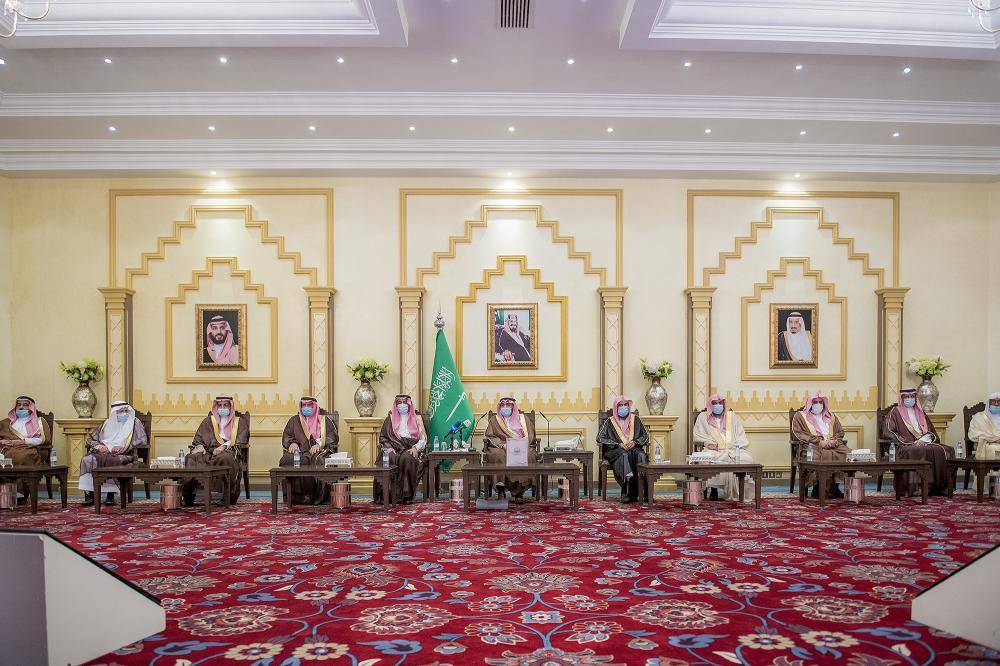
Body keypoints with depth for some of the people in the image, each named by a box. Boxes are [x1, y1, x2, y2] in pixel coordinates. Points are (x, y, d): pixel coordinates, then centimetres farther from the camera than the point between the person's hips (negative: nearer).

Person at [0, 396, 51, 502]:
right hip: (9, 449, 2)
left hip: (29, 451, -2)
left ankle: (20, 493, -38)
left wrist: (23, 441, -5)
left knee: (21, 456, -38)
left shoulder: (39, 422, 20)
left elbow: (44, 439, 4)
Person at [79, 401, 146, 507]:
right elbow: (90, 438, 21)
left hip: (123, 455, -3)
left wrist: (123, 447, -12)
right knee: (87, 460, -27)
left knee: (110, 460, -37)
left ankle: (111, 494, -27)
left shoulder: (135, 423, 13)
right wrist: (98, 446, -2)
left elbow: (143, 440, 0)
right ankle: (89, 493, -26)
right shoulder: (107, 423, 22)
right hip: (103, 452, 3)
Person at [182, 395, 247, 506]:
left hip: (229, 452, -3)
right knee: (192, 458, -30)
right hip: (209, 453, 3)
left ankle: (231, 495, -34)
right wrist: (199, 446, -7)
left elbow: (241, 442, 2)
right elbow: (198, 439, 18)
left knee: (225, 458, -41)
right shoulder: (208, 421, 26)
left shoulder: (239, 421, 16)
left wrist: (225, 446, -15)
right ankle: (188, 495, -34)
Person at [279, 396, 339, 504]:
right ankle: (298, 494, -30)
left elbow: (333, 437, 5)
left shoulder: (324, 420, 17)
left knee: (317, 460, -38)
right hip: (299, 451, 2)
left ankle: (319, 496, -34)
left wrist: (320, 445, -13)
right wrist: (292, 443, -4)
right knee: (287, 460, -33)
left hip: (319, 452, -2)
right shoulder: (294, 420, 26)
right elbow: (286, 436, 19)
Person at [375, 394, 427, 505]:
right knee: (389, 459, -34)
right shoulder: (390, 419, 19)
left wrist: (415, 448, -10)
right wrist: (389, 448, -5)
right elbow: (382, 437, 14)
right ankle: (385, 494, -33)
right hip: (394, 449, 1)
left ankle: (406, 495, -34)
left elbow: (423, 439, 9)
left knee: (407, 458, -36)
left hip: (411, 449, -1)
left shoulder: (417, 418, 15)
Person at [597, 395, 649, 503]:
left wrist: (635, 442, -6)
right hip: (615, 450, -2)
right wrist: (618, 444, -10)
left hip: (634, 448, 2)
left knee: (641, 455, -33)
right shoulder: (609, 422, 10)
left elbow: (645, 436, 16)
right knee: (624, 455, -37)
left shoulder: (635, 419, 17)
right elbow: (600, 438, 0)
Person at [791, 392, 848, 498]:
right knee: (817, 456, -38)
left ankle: (834, 486, -21)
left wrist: (835, 441, -5)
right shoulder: (800, 416, 12)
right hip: (812, 446, -4)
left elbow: (840, 432, 19)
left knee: (845, 452, -27)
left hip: (832, 445, 4)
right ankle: (817, 488, -26)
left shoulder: (831, 416, 27)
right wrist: (819, 442, -12)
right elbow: (799, 435, -2)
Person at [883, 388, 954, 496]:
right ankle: (916, 487, -35)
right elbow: (888, 431, -5)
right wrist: (910, 442, -13)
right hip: (905, 446, -5)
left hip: (924, 443, 5)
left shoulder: (920, 413, 25)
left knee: (946, 450, -22)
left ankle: (941, 486, -22)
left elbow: (931, 432, 17)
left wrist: (923, 440, -8)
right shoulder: (895, 412, 9)